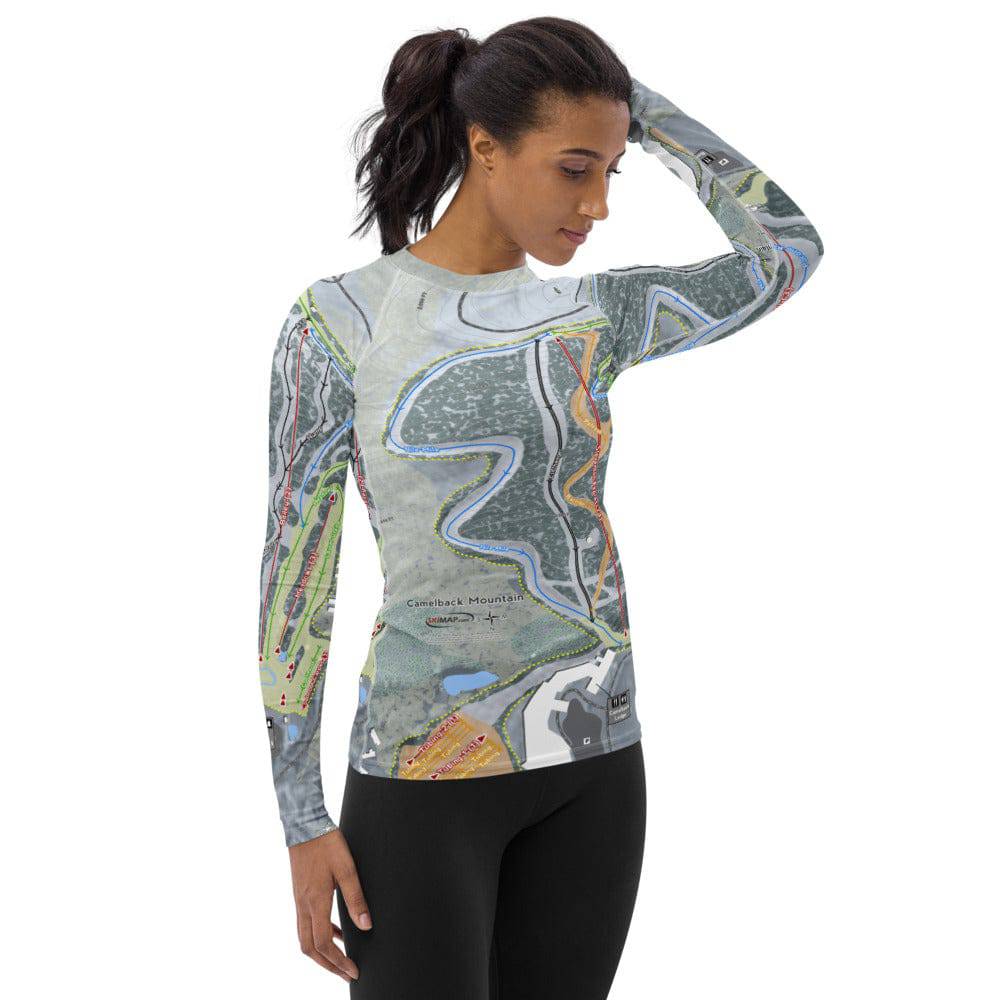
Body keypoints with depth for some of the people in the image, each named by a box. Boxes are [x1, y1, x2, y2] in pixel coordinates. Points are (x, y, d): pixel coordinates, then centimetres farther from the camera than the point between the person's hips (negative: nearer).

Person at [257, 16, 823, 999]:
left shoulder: (596, 315, 5)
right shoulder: (338, 320, -7)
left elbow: (788, 250, 6)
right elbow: (294, 573, -6)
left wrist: (637, 103, 3)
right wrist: (302, 821, -8)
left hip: (593, 765, 5)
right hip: (424, 767, -4)